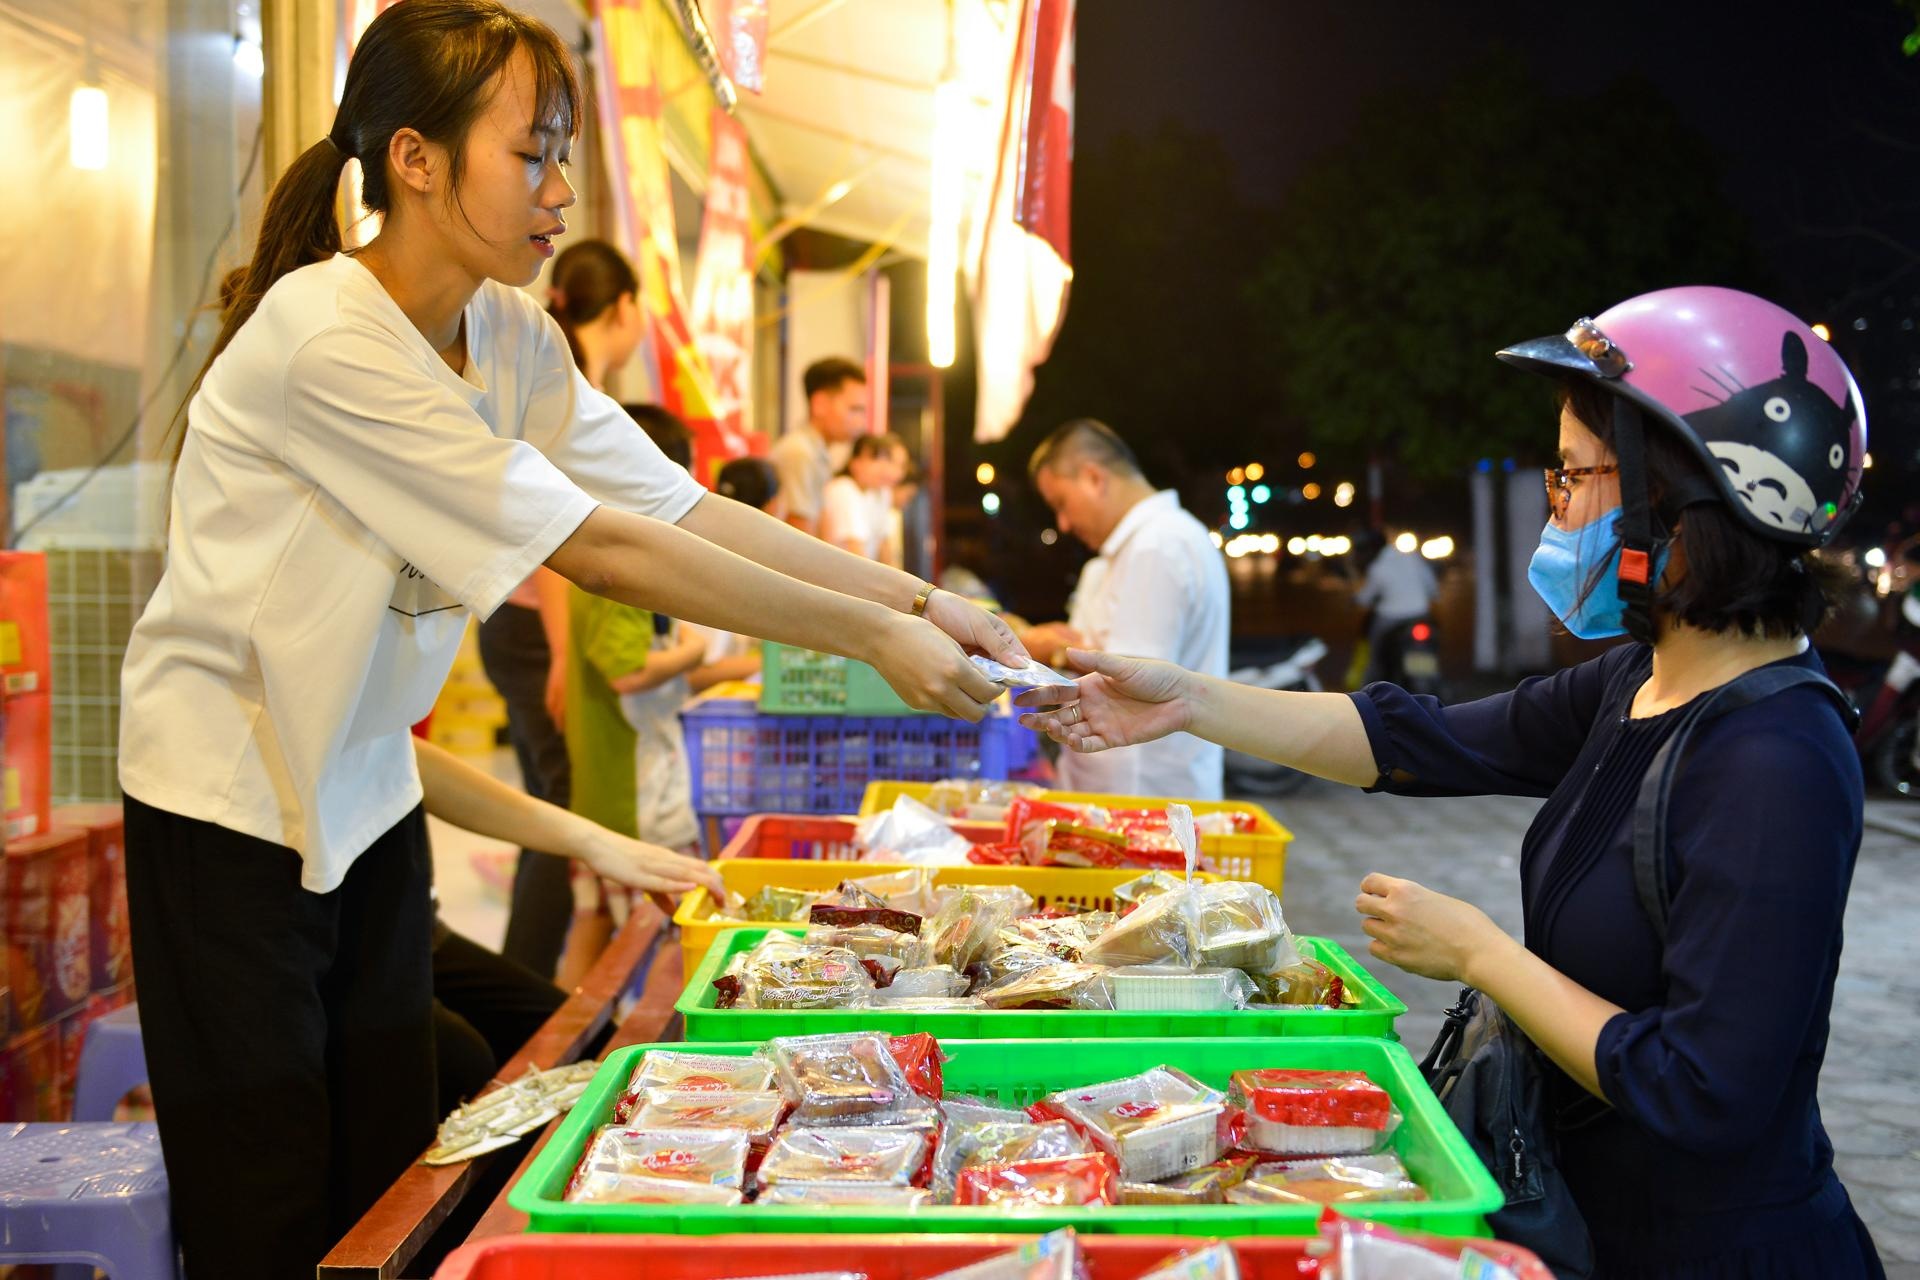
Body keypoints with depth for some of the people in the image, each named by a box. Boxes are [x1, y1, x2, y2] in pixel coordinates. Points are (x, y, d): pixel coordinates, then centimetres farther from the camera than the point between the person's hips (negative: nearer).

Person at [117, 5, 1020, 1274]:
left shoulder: (513, 337, 0)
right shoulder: (326, 338, -26)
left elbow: (683, 508, -4)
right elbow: (605, 553, -27)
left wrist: (920, 600, -12)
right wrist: (876, 639, -23)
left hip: (363, 788, 7)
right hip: (231, 800, -7)